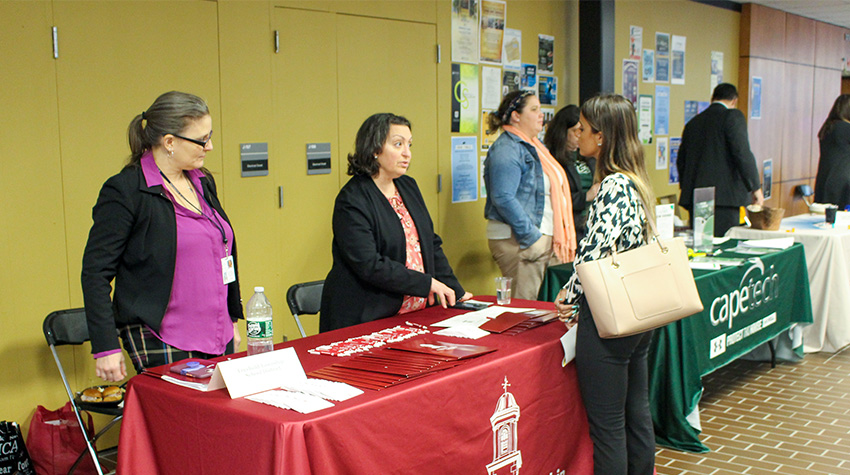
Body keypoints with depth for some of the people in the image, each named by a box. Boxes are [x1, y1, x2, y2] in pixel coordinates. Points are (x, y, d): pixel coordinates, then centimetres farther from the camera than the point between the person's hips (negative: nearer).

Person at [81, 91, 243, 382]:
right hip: (162, 344, -7)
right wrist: (106, 348, -14)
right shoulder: (125, 191, -11)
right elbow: (96, 271, -11)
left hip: (218, 337, 7)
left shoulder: (203, 181, 11)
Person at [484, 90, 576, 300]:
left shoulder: (534, 147, 19)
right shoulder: (506, 149, -12)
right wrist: (531, 237, -21)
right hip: (517, 240, -10)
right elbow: (503, 198, -22)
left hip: (545, 237, 10)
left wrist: (560, 237, 19)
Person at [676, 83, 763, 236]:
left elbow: (681, 160, 20)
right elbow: (742, 153, -11)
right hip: (724, 196, -6)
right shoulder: (733, 116, -3)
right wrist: (755, 187, -4)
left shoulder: (693, 122, 16)